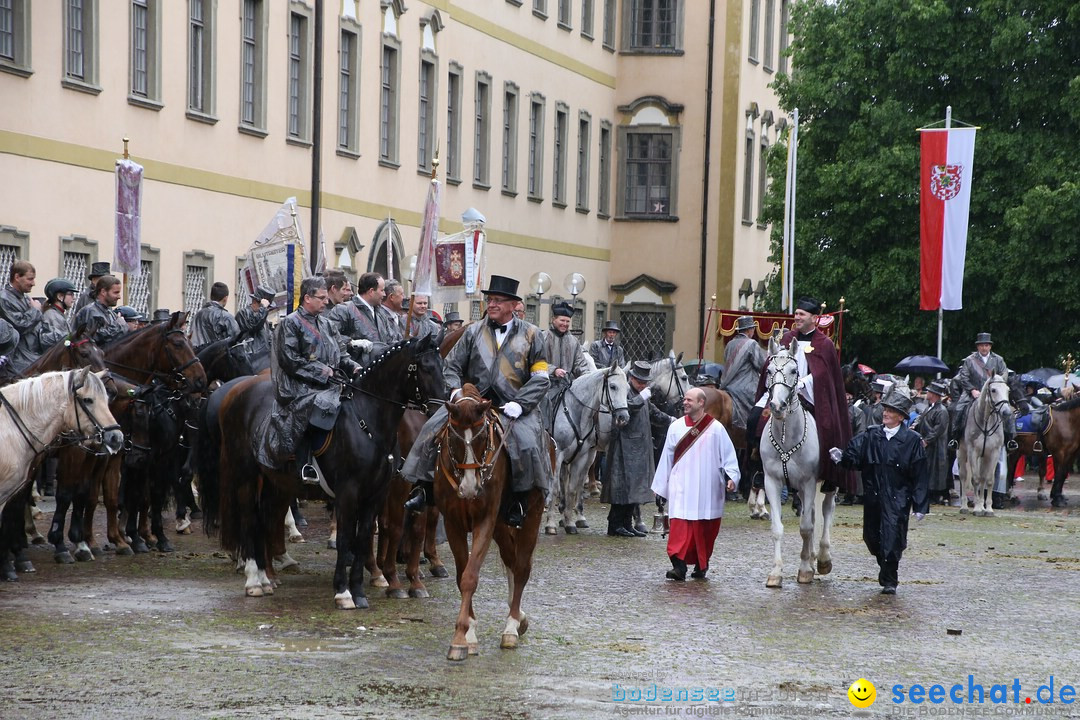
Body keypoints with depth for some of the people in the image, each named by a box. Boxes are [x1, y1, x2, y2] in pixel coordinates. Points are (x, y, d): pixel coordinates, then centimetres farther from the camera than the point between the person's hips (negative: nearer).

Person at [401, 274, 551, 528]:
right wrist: (456, 390, -6)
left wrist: (520, 404, -12)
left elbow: (540, 378, 3)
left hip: (513, 406, -2)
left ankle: (520, 499, -14)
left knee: (526, 441, -30)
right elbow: (452, 366, 15)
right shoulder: (474, 332, 13)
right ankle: (425, 488, -8)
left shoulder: (530, 334, 7)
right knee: (433, 429, -16)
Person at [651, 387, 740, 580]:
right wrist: (660, 485, 13)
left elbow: (728, 455, 3)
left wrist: (732, 477, -10)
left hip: (708, 490, 0)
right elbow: (667, 456, 11)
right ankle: (679, 564, -19)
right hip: (681, 488, 0)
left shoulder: (716, 428, 0)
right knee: (681, 525, -13)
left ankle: (701, 565, 21)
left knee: (707, 528, 6)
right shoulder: (676, 427, 5)